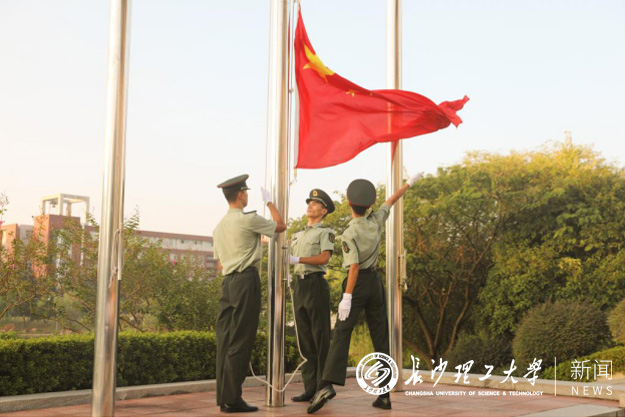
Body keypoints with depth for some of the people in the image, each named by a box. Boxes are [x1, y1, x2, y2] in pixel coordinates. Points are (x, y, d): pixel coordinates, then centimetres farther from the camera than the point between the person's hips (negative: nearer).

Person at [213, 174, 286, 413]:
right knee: (240, 341, -7)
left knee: (225, 340, 6)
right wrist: (268, 201, 14)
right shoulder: (248, 220, -8)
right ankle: (232, 399, -6)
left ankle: (223, 397, 8)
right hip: (247, 280, -8)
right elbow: (280, 226, 4)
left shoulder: (219, 226, 16)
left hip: (228, 281, 8)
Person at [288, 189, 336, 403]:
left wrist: (296, 259, -18)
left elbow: (324, 258, -12)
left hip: (316, 283, -6)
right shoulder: (297, 235, 24)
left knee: (320, 337, -5)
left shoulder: (326, 232, 3)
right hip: (299, 285, 7)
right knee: (305, 338, 6)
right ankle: (310, 387, 10)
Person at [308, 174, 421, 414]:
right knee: (381, 337, 7)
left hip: (357, 283, -5)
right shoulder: (376, 222, -1)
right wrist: (410, 182, 29)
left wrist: (347, 297, -21)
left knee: (341, 334, -11)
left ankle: (327, 384, -27)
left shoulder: (349, 234, -15)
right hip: (375, 282, 5)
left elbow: (354, 266, -21)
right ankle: (385, 394, 7)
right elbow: (392, 200, 15)